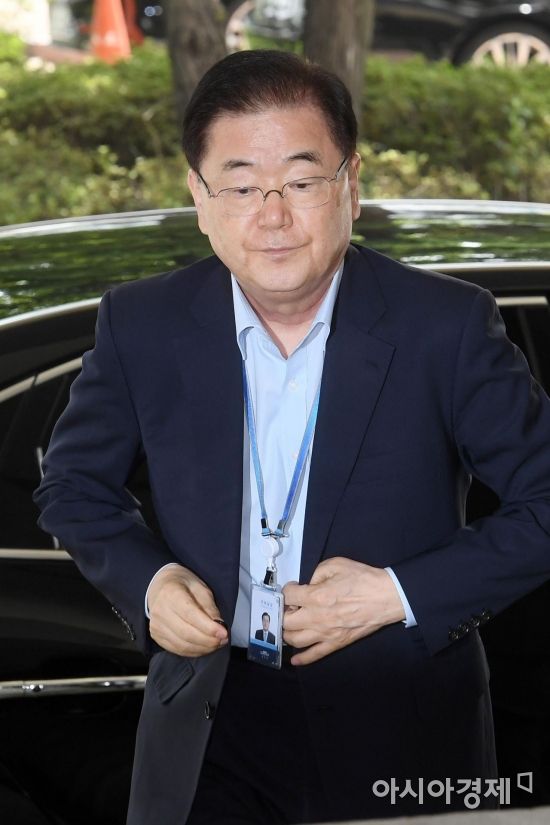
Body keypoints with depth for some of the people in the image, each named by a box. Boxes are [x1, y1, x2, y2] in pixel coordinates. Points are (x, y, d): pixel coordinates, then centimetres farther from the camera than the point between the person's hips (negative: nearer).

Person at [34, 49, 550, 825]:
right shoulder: (142, 326, -5)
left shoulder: (447, 325, -12)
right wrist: (146, 579, -9)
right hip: (211, 732, 1)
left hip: (403, 731, -1)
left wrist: (400, 593, -18)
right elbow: (73, 486, 10)